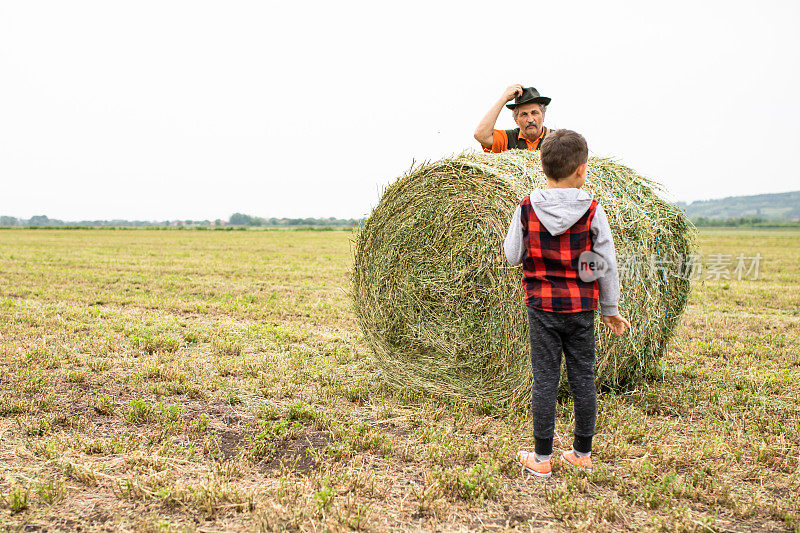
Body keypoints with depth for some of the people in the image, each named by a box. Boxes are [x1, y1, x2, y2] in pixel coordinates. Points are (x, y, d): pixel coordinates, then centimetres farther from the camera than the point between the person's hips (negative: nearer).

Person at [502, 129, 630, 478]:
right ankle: (583, 453, 22)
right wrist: (610, 309, 9)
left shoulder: (526, 209, -6)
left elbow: (512, 256, 3)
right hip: (581, 308, 0)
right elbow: (607, 264, -2)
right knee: (582, 377, 11)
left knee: (545, 379, 5)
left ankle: (541, 458, 11)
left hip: (542, 306, 0)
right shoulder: (592, 211, -7)